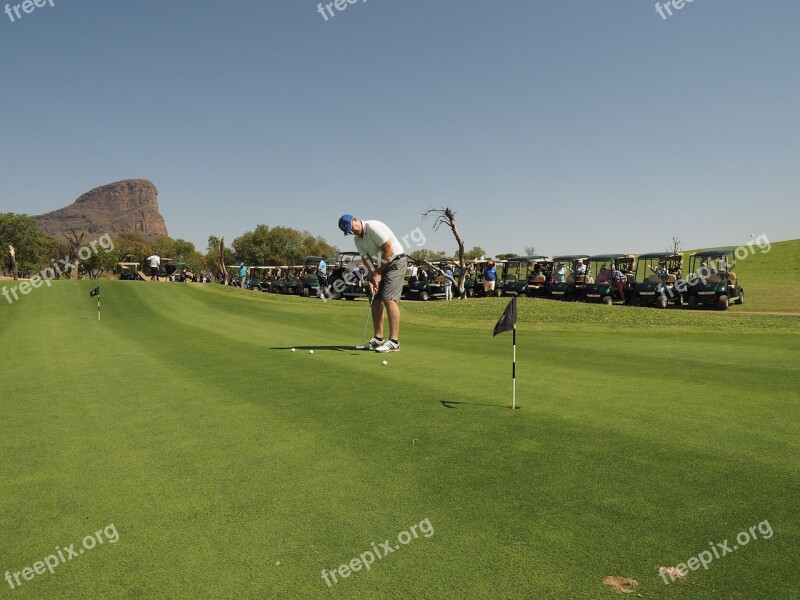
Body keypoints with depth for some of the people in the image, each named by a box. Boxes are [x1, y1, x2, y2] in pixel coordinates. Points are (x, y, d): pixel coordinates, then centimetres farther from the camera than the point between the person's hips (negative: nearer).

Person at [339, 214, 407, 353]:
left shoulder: (373, 227, -19)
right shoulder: (358, 240, 7)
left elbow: (388, 250, -21)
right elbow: (367, 260, 3)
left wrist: (378, 273, -15)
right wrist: (371, 279, -14)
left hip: (396, 261, -9)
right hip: (381, 266, 9)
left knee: (389, 299, -17)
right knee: (376, 300, 6)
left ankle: (394, 341, -17)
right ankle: (378, 338, 12)